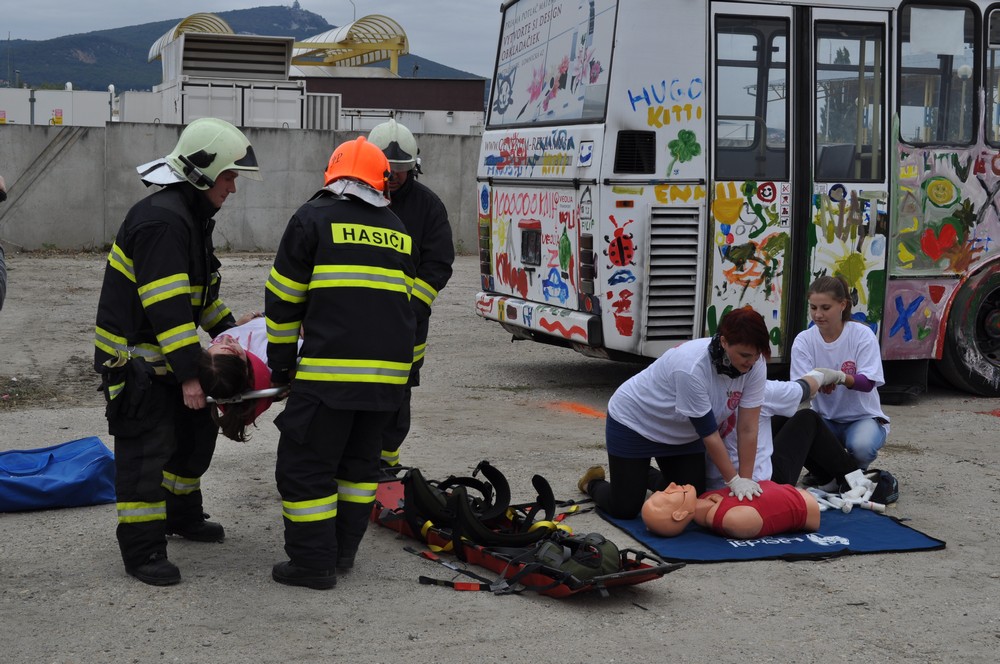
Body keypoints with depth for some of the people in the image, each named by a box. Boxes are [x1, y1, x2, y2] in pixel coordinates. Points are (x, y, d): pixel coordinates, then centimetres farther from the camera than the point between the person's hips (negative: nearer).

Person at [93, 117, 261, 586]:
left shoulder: (191, 216, 11)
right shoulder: (161, 220, -24)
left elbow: (198, 290, 23)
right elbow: (167, 306, -29)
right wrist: (188, 374, -29)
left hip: (167, 353, 10)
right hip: (134, 358, -10)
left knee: (197, 429, 18)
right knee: (147, 450, -6)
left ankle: (182, 515, 36)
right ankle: (142, 551, 3)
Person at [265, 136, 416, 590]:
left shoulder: (313, 217, 2)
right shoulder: (397, 230, 19)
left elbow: (284, 297, 3)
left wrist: (280, 360, 11)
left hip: (330, 367, -6)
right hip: (390, 371, 6)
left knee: (304, 466, 3)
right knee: (360, 461, 19)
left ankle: (313, 562, 6)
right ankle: (342, 550, 25)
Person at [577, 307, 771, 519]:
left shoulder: (755, 365, -21)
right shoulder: (692, 367, -39)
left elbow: (748, 429, -17)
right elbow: (708, 433, -30)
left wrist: (745, 479, -20)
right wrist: (734, 480, -25)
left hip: (682, 433, 6)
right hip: (634, 422, -6)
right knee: (625, 508, -6)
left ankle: (650, 477, 32)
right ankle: (593, 483, 27)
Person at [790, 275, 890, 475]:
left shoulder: (862, 335, -10)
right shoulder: (804, 340, -5)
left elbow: (868, 383, -19)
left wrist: (840, 378, -41)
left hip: (863, 417, -2)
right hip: (824, 418, 2)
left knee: (861, 446, -36)